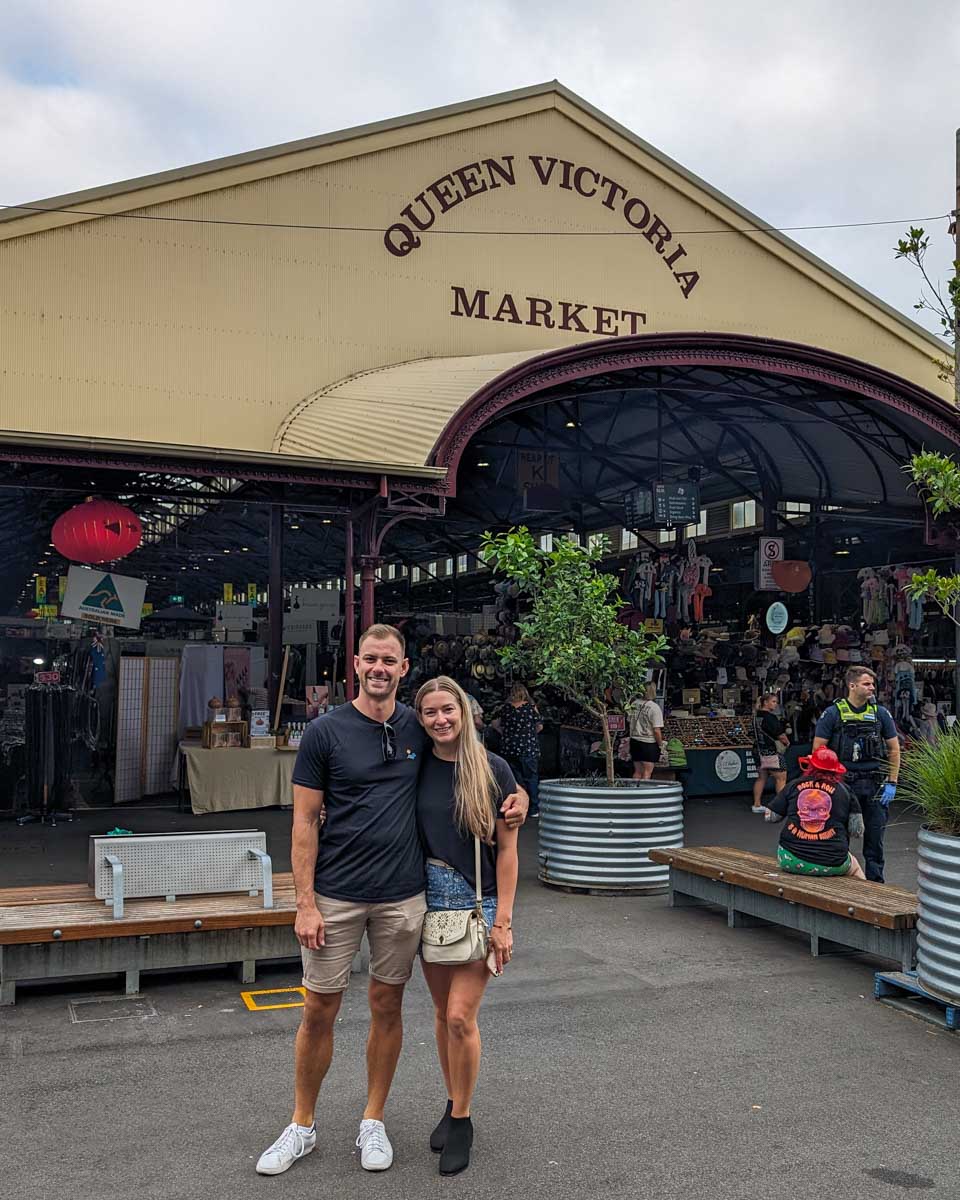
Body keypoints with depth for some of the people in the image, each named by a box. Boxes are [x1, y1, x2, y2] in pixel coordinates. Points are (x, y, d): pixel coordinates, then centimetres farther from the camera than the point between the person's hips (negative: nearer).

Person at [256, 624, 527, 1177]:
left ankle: (374, 1122, 29)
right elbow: (305, 822, -5)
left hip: (403, 896, 2)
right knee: (319, 1011, 5)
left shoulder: (419, 728, 3)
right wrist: (306, 902, -11)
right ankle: (302, 1126, 25)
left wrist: (517, 794, -2)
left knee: (387, 1007, 11)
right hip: (336, 896, -2)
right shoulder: (326, 731, -6)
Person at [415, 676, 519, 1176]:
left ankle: (461, 1122, 14)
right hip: (429, 900, 4)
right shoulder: (417, 769, 0)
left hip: (479, 903, -3)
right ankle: (453, 1104, 33)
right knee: (443, 1012, 13)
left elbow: (507, 849, -6)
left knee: (460, 1016, -6)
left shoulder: (492, 770, -8)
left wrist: (503, 920, -10)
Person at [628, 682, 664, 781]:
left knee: (638, 771, 14)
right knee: (647, 772, 2)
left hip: (634, 741, 6)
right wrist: (661, 744, -4)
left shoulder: (634, 704, 4)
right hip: (649, 743, -6)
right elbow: (656, 730, -17)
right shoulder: (655, 708, -15)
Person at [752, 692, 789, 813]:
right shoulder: (769, 717, -17)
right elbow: (780, 735, -14)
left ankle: (757, 804, 17)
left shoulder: (756, 716, 9)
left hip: (760, 751, 9)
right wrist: (787, 742, 7)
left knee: (761, 777, 14)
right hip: (772, 752, -9)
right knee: (781, 777, -3)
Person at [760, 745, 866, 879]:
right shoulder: (845, 791, 0)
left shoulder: (793, 786, 2)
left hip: (791, 862, 0)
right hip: (832, 865, 0)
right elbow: (858, 832, 0)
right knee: (854, 867, 33)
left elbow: (770, 816, 5)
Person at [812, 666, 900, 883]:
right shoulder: (833, 713, -2)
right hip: (843, 784, -2)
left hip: (875, 785, 2)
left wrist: (892, 783, 2)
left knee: (875, 841, 7)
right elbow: (818, 749, -2)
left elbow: (894, 749, 9)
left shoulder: (880, 713, 6)